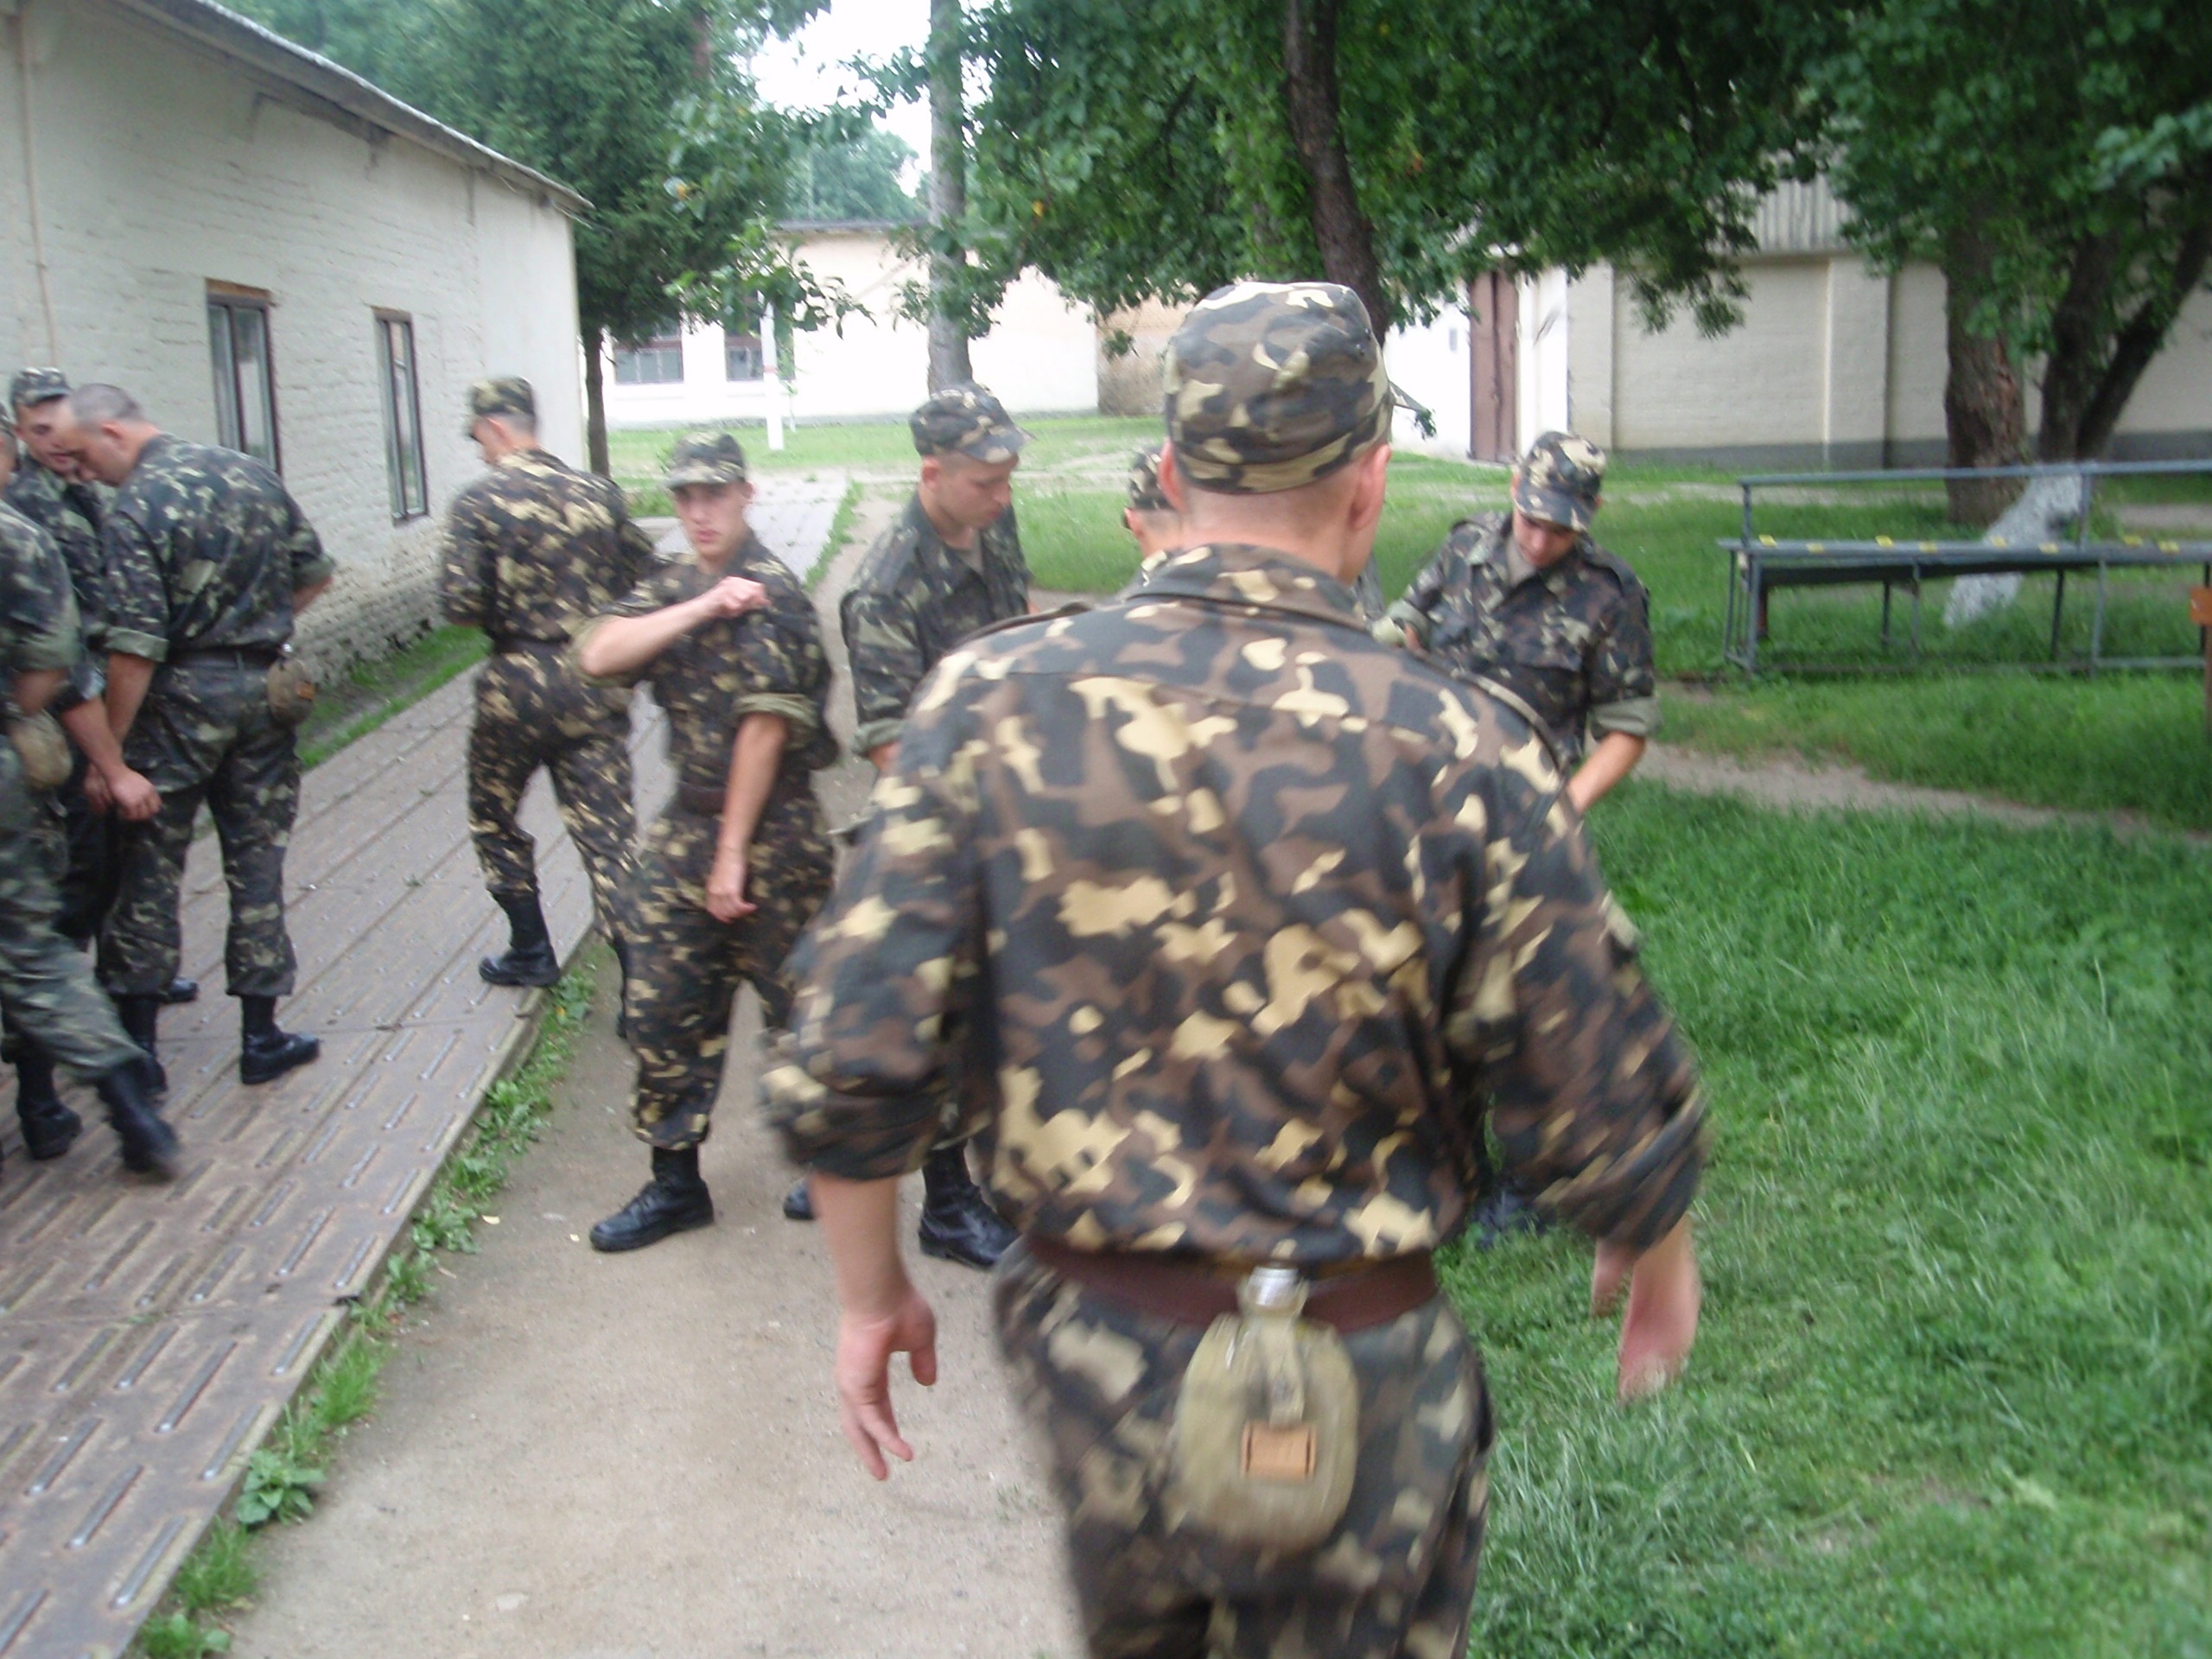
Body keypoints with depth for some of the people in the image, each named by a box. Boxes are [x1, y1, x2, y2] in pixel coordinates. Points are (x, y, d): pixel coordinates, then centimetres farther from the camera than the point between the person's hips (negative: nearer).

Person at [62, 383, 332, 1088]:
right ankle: (261, 1037, 17)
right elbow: (315, 574, 12)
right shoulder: (251, 474, 3)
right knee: (257, 863, 11)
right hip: (263, 688, 5)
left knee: (148, 870, 8)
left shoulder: (135, 510, -16)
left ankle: (138, 1043, 15)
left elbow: (136, 648, -20)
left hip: (181, 696, -5)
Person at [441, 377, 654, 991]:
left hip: (518, 687, -3)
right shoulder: (597, 493, 4)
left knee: (495, 819, 21)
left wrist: (503, 613, 5)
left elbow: (461, 605, -16)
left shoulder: (478, 502, -7)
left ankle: (531, 951, 28)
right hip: (598, 686, 3)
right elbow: (647, 581, 5)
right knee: (608, 837, 1)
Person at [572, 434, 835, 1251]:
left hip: (770, 832, -7)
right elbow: (599, 656, -7)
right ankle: (674, 1182, 22)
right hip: (686, 826, 7)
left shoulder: (769, 591, -13)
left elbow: (764, 726, -17)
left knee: (799, 1007, 5)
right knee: (661, 1007, 9)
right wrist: (699, 610, -20)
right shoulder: (672, 588, 10)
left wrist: (734, 855, -17)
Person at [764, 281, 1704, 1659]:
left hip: (1086, 1348, 3)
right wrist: (1660, 1250, 12)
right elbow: (1606, 1116, -11)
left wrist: (872, 1292, 7)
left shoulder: (993, 703, -11)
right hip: (1349, 1389, -3)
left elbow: (845, 1067, -10)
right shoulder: (1460, 753, -17)